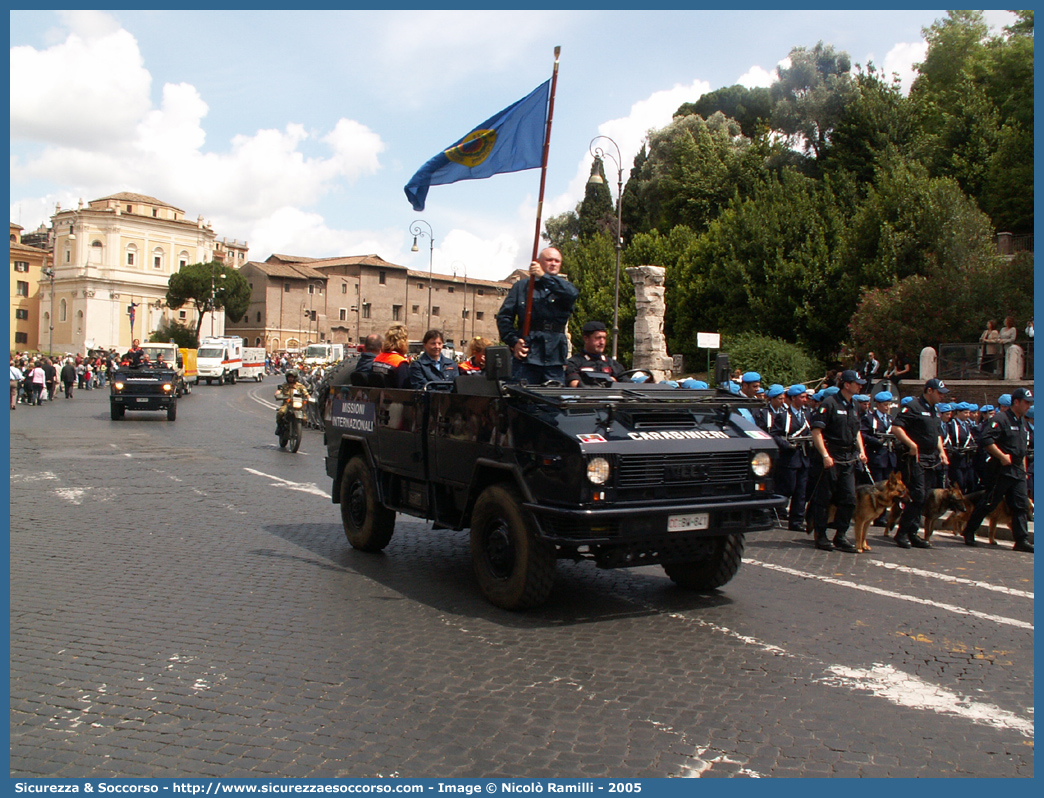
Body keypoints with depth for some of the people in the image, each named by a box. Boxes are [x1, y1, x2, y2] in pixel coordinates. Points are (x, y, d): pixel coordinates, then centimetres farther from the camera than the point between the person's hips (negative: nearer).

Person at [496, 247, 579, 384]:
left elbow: (572, 294, -9)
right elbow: (504, 316, 8)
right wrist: (513, 341, -7)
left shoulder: (564, 286, 17)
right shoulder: (522, 286, 13)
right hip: (526, 356, -2)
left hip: (555, 358, 2)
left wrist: (544, 276, -17)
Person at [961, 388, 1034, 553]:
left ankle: (1021, 540, 4)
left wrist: (1023, 467, 20)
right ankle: (969, 531, 12)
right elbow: (986, 439, -24)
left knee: (1021, 505, 2)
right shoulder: (1001, 419, -12)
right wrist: (1002, 456, -23)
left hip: (1018, 471, 8)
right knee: (989, 503, -2)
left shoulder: (1022, 422, 17)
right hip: (1001, 469, -8)